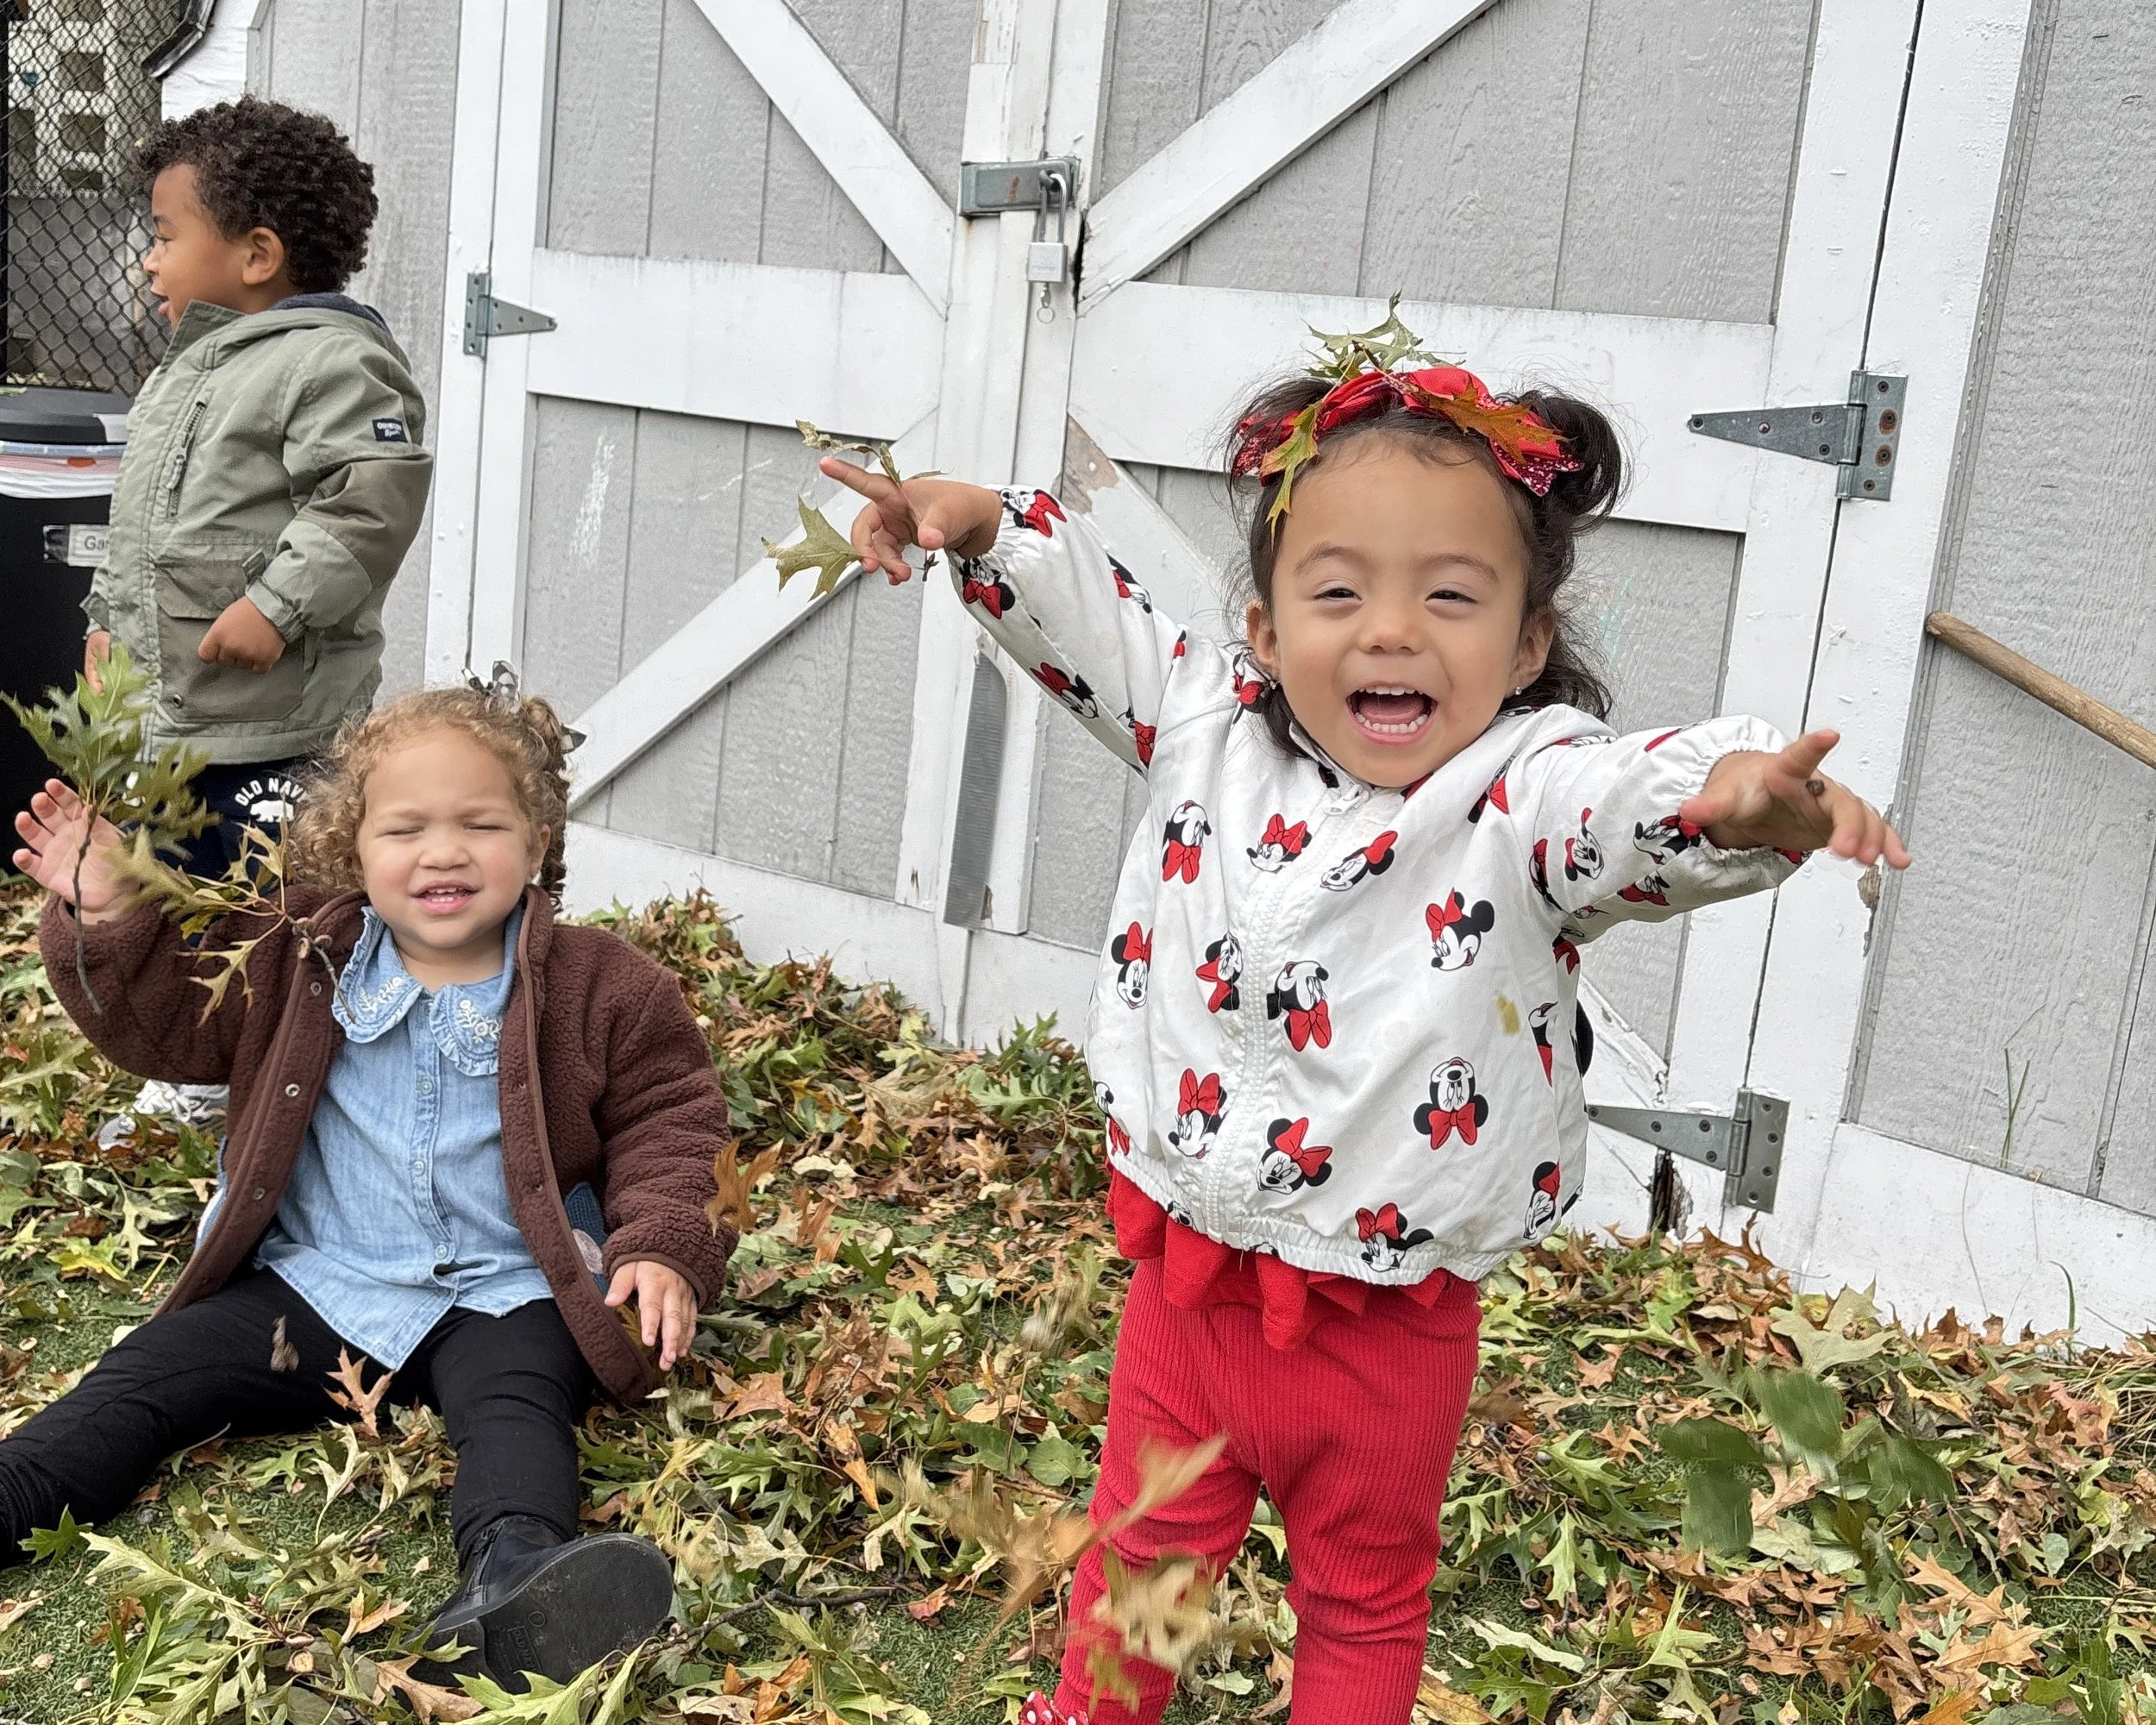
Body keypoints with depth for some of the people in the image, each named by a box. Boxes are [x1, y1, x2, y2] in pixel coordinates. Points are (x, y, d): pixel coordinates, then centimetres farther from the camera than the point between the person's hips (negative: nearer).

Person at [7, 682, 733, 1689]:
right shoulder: (298, 961, 2)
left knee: (517, 1406, -31)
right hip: (311, 1285, 4)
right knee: (148, 1378, -9)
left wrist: (665, 1244, -13)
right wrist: (105, 920, -6)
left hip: (498, 1298, -3)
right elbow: (166, 1022, 10)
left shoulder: (601, 991, -4)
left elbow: (669, 1121, 3)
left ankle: (512, 1576, -53)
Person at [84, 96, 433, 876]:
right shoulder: (186, 366, 17)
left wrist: (277, 606, -24)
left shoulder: (332, 361, -14)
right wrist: (109, 615, 25)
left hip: (273, 731, -9)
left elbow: (373, 498, -23)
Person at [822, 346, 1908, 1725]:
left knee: (1364, 1602, 23)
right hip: (1189, 1284, 4)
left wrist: (1750, 795, -61)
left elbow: (1648, 799, -40)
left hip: (1384, 1326, -3)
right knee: (1142, 1547, 27)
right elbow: (1086, 616, 4)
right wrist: (979, 522, -9)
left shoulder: (1528, 795, -20)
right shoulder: (1213, 728, -7)